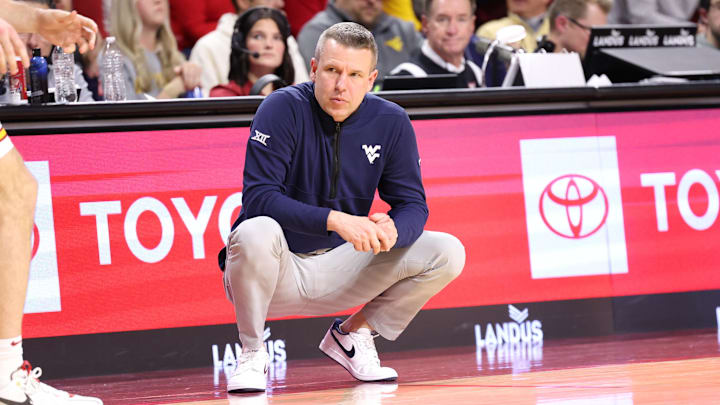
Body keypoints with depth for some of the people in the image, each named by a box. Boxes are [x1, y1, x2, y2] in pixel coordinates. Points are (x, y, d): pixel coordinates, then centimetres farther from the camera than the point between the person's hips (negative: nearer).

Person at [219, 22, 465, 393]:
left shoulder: (391, 122, -3)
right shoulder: (284, 109, -16)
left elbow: (412, 205, -2)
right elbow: (258, 197, -24)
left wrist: (392, 230, -27)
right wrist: (334, 220, -37)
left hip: (340, 270, 4)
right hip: (278, 271, -4)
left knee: (447, 254, -11)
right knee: (256, 233, -38)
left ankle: (352, 335, 9)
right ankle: (251, 353, -11)